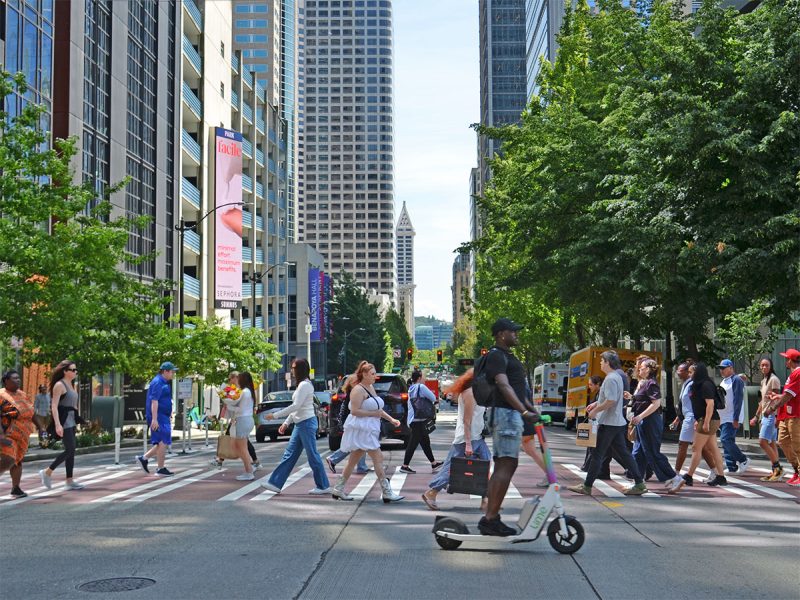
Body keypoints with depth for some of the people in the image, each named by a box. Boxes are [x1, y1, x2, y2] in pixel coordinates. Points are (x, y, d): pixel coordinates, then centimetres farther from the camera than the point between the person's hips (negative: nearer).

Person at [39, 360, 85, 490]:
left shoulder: (71, 385, 15)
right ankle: (47, 472, 1)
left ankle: (70, 481, 9)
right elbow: (54, 406, -16)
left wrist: (76, 420, 19)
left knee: (71, 451, 7)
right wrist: (58, 424, -25)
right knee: (70, 449, -11)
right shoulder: (59, 385, -10)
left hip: (71, 419, 9)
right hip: (63, 420, -9)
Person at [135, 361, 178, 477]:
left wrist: (169, 416, 25)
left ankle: (144, 458, 17)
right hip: (158, 417, -10)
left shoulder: (165, 383, 16)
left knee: (164, 442, 12)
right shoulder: (158, 382, -14)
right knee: (163, 442, -6)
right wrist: (154, 419, -26)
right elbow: (154, 401, -21)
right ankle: (160, 469, 1)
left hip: (163, 416, 10)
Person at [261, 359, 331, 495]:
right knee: (289, 454, 9)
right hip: (300, 424, 10)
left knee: (312, 455, -3)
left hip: (307, 423, -10)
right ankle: (275, 483, 11)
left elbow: (296, 406, -21)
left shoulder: (305, 385, -15)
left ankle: (323, 486, 5)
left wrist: (275, 415, -17)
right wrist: (286, 423, 16)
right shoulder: (302, 384, 17)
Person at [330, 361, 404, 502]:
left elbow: (377, 408, 21)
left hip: (369, 430, 10)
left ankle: (338, 490, 20)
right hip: (361, 429, -10)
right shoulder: (358, 390, -14)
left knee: (353, 460, 13)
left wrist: (391, 419, 10)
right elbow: (354, 411, -20)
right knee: (378, 459, -9)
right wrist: (374, 414, -17)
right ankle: (387, 493, -6)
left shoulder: (371, 388, 15)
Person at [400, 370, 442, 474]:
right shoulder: (421, 387, -12)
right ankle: (405, 465, -3)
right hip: (419, 419, -9)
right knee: (414, 442, -5)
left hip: (413, 419, 9)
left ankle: (433, 463, 22)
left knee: (425, 441, 15)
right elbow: (433, 398, -10)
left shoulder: (411, 389, 14)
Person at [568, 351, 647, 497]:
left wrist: (595, 411, -13)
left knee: (596, 454, -3)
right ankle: (639, 484, 9)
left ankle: (586, 487, 2)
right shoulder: (617, 376, 15)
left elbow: (611, 401, -24)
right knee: (624, 453, 10)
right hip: (618, 423, 10)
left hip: (608, 423, -10)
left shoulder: (610, 379, -16)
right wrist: (596, 403, 22)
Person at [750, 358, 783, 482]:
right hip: (765, 415, 9)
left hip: (771, 415, -9)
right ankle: (776, 472, 9)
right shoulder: (763, 380, 18)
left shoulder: (774, 379, -10)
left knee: (763, 442, -14)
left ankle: (778, 468, -7)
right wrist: (756, 417, 24)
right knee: (771, 444, 8)